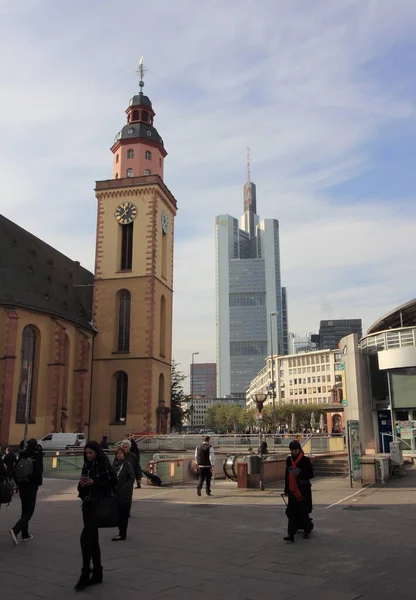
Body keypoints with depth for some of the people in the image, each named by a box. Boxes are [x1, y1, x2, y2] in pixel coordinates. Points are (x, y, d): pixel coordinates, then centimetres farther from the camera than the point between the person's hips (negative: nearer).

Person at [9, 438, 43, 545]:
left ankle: (25, 534, 23)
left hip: (21, 486, 6)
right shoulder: (37, 457, -12)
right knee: (29, 512, -1)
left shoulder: (21, 456, 1)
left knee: (25, 510, 18)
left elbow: (15, 470, 3)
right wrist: (38, 483, 0)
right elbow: (39, 472, -16)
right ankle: (15, 530, -21)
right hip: (31, 486, -6)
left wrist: (18, 482, 14)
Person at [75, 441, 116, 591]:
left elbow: (111, 485, -12)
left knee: (85, 537, -15)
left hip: (99, 504, -7)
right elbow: (81, 488, 15)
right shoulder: (86, 466, 12)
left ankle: (85, 574, -7)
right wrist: (82, 484, -8)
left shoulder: (105, 465, -8)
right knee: (92, 539, 10)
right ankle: (97, 573, 19)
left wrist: (94, 482, -21)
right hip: (88, 504, 7)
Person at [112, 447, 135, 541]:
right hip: (116, 493, 6)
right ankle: (121, 532, 22)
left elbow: (132, 478, -9)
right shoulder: (114, 465, 9)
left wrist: (124, 488, -15)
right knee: (118, 512, 10)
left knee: (123, 513, -3)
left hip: (125, 493, -6)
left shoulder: (128, 465, -6)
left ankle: (122, 534, 2)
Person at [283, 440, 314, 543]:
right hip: (292, 489, 4)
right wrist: (286, 488, 16)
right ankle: (291, 534, 0)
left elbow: (311, 474, -6)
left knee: (303, 511, 2)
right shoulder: (289, 460, 8)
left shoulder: (305, 460, -7)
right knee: (291, 512, -1)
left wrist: (300, 474, -22)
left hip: (303, 489, -4)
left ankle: (308, 529, 28)